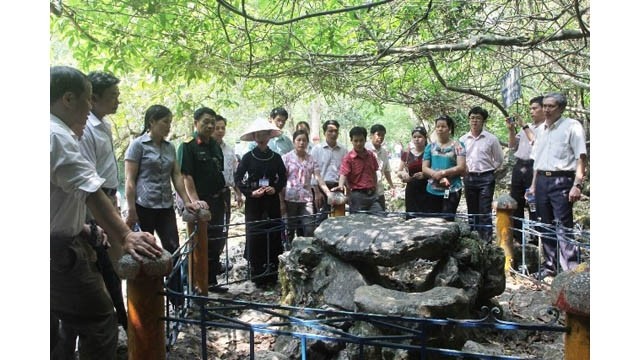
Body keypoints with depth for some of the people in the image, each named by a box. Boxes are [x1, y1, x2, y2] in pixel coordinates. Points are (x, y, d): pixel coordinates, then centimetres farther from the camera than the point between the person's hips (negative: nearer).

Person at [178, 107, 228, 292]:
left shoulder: (216, 146, 13)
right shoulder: (187, 146, -8)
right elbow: (186, 176, -15)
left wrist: (224, 191, 13)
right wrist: (195, 201, -24)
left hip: (217, 202, 7)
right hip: (201, 203, -7)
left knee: (216, 243, 12)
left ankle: (212, 281, 25)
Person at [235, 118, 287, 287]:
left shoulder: (276, 157, 5)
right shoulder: (248, 157, 0)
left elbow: (283, 177, 11)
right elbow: (238, 179, 0)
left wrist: (275, 188, -7)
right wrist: (250, 192, -12)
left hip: (272, 201, 2)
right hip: (254, 202, -2)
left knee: (274, 236, 2)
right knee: (255, 237, -3)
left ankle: (272, 274, 14)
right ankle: (257, 275, 8)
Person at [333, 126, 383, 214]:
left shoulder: (371, 155, 10)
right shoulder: (348, 158, -5)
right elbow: (343, 174, -16)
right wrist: (341, 186, -35)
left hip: (372, 194, 5)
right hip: (357, 195, -4)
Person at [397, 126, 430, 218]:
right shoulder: (406, 154, 10)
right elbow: (398, 172, 15)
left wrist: (424, 174, -18)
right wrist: (402, 173, -7)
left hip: (426, 191, -3)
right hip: (411, 191, 3)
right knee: (410, 218, -1)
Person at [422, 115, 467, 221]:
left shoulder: (457, 146, 0)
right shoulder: (430, 146, 11)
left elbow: (461, 167, -8)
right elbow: (424, 168, 6)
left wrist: (443, 173, -14)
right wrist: (436, 174, -13)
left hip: (451, 190, -4)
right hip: (432, 191, 4)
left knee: (447, 220, -7)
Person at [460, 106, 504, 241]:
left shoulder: (491, 138, -1)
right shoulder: (463, 139, 6)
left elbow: (499, 160, 7)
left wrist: (488, 170, 1)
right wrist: (464, 170, 4)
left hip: (486, 178, -3)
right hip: (469, 178, 3)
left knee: (485, 212, -5)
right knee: (472, 211, 10)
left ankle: (486, 240, 0)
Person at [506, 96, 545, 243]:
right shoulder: (527, 127, 21)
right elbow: (513, 146, 19)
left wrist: (524, 126, -9)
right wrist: (511, 130, 5)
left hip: (533, 168, -7)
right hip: (519, 167, 8)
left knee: (533, 205, -3)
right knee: (515, 203, 11)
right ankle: (516, 237, 21)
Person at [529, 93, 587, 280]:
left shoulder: (572, 126, -4)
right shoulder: (540, 130, 16)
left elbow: (581, 158, -9)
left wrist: (577, 185, -17)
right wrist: (534, 185, 17)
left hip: (562, 181, -7)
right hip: (542, 180, 7)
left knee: (564, 228, -10)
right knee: (546, 227, 12)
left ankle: (571, 270, -4)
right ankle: (550, 266, 23)